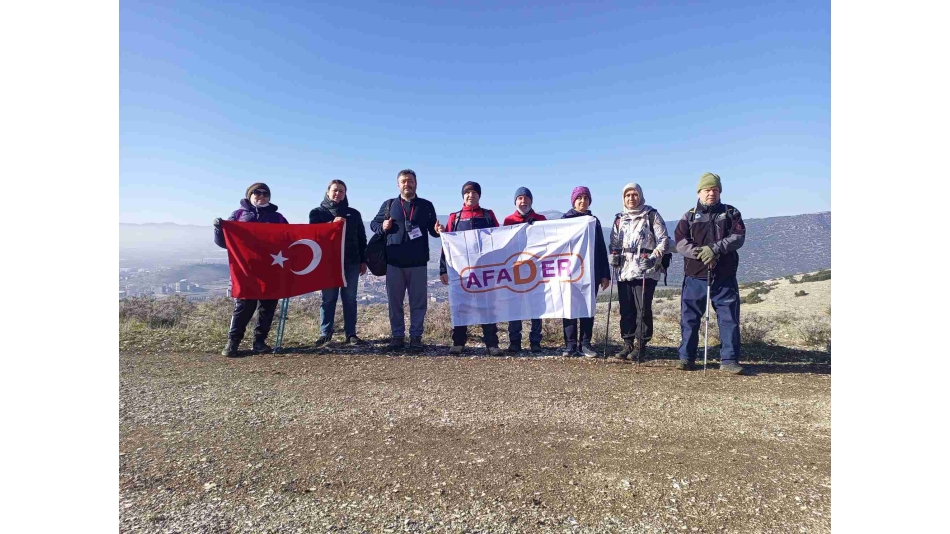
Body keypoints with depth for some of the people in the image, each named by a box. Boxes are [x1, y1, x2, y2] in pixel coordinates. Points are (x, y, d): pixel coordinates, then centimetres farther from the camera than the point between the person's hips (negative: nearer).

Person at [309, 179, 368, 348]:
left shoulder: (353, 213, 12)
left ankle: (351, 333, 8)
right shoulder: (317, 212, 8)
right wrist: (332, 224, -20)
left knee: (350, 298, 4)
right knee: (328, 299, 1)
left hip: (351, 262, 1)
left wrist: (363, 260, 6)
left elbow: (361, 238, 12)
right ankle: (325, 334, 9)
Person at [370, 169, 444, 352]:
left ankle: (416, 336, 13)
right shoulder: (389, 205, 10)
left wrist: (438, 230, -13)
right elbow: (373, 223, 14)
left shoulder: (426, 205, 8)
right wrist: (382, 227, -8)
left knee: (418, 302, 3)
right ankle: (398, 335, 18)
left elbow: (432, 229, 10)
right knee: (394, 301, 7)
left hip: (418, 262, -1)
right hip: (394, 262, 1)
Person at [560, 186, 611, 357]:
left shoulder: (594, 221, 12)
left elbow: (601, 249, 11)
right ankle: (570, 345, 4)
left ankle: (585, 344, 10)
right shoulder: (565, 219, 4)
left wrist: (605, 274, 5)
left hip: (591, 271, 3)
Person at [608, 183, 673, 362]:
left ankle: (641, 346, 7)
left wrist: (654, 257, -14)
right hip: (624, 271, 4)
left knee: (643, 310, -4)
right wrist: (613, 255, 2)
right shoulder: (619, 218, 16)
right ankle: (627, 344, 16)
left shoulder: (651, 215, 3)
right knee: (626, 309, 6)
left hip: (645, 271, -4)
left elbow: (664, 239, 0)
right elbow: (614, 242, 21)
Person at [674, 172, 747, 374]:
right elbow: (680, 242, -4)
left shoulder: (731, 213, 10)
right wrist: (699, 253, -21)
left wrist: (714, 248, -20)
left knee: (729, 319, 1)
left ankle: (729, 360, 10)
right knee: (689, 319, 4)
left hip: (725, 278, 0)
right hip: (695, 278, 0)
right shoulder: (689, 217, 10)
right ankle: (686, 357, 14)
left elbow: (738, 237, -5)